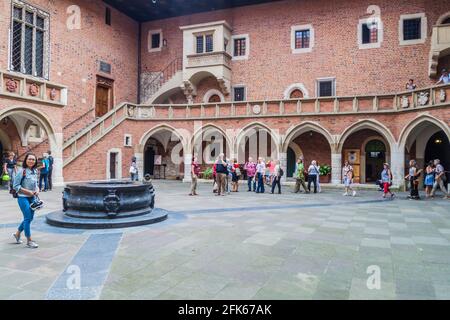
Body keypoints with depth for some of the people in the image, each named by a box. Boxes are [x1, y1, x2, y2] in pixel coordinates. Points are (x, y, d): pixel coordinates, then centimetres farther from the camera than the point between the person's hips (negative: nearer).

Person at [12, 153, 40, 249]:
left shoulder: (35, 171, 7)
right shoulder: (22, 171, -13)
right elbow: (16, 186, -13)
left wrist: (37, 190, -2)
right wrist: (28, 191, -17)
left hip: (32, 198, 7)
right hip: (23, 198, -7)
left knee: (30, 218, 14)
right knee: (28, 218, -4)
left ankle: (17, 234, 36)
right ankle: (29, 241, 7)